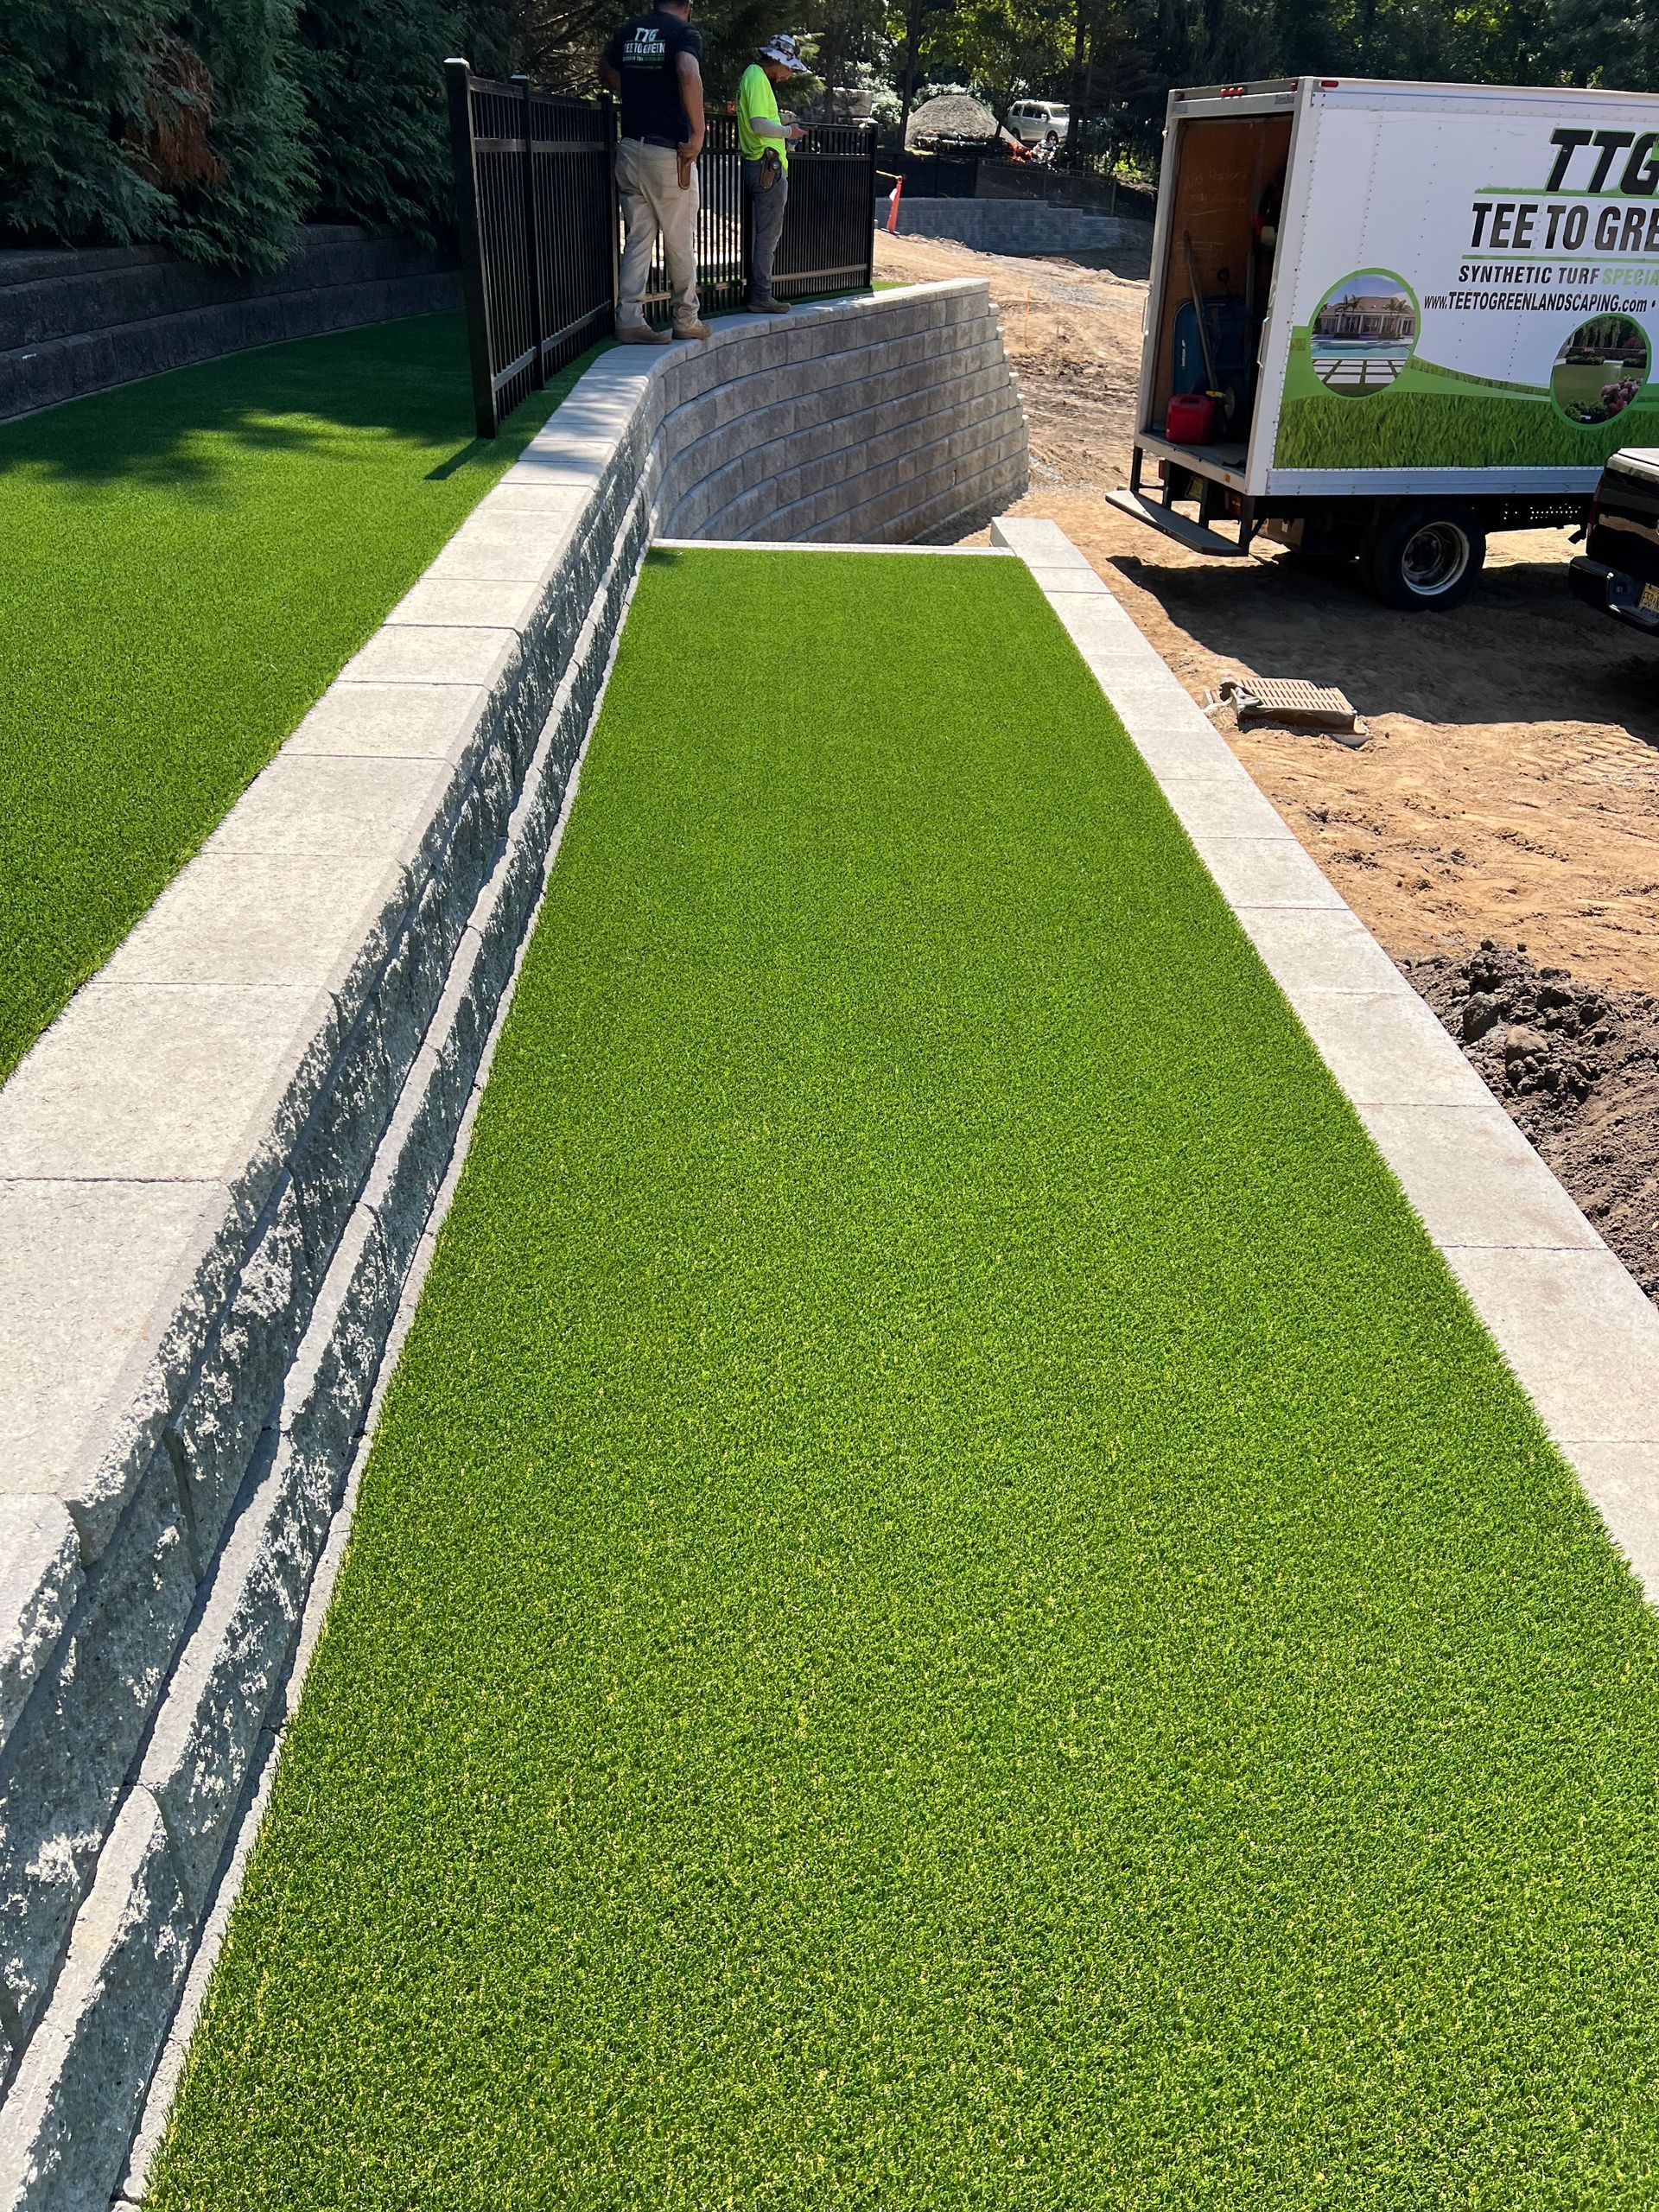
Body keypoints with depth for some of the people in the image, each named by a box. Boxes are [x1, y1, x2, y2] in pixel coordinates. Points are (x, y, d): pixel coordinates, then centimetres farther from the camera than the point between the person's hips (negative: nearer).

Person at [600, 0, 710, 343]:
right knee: (680, 243, 6)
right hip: (668, 152, -5)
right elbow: (689, 74, -26)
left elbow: (606, 74, 26)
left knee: (637, 240, 6)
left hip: (630, 148, 5)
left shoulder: (627, 31, 12)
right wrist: (698, 134, -21)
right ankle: (686, 320, 13)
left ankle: (630, 320, -1)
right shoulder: (684, 34, -6)